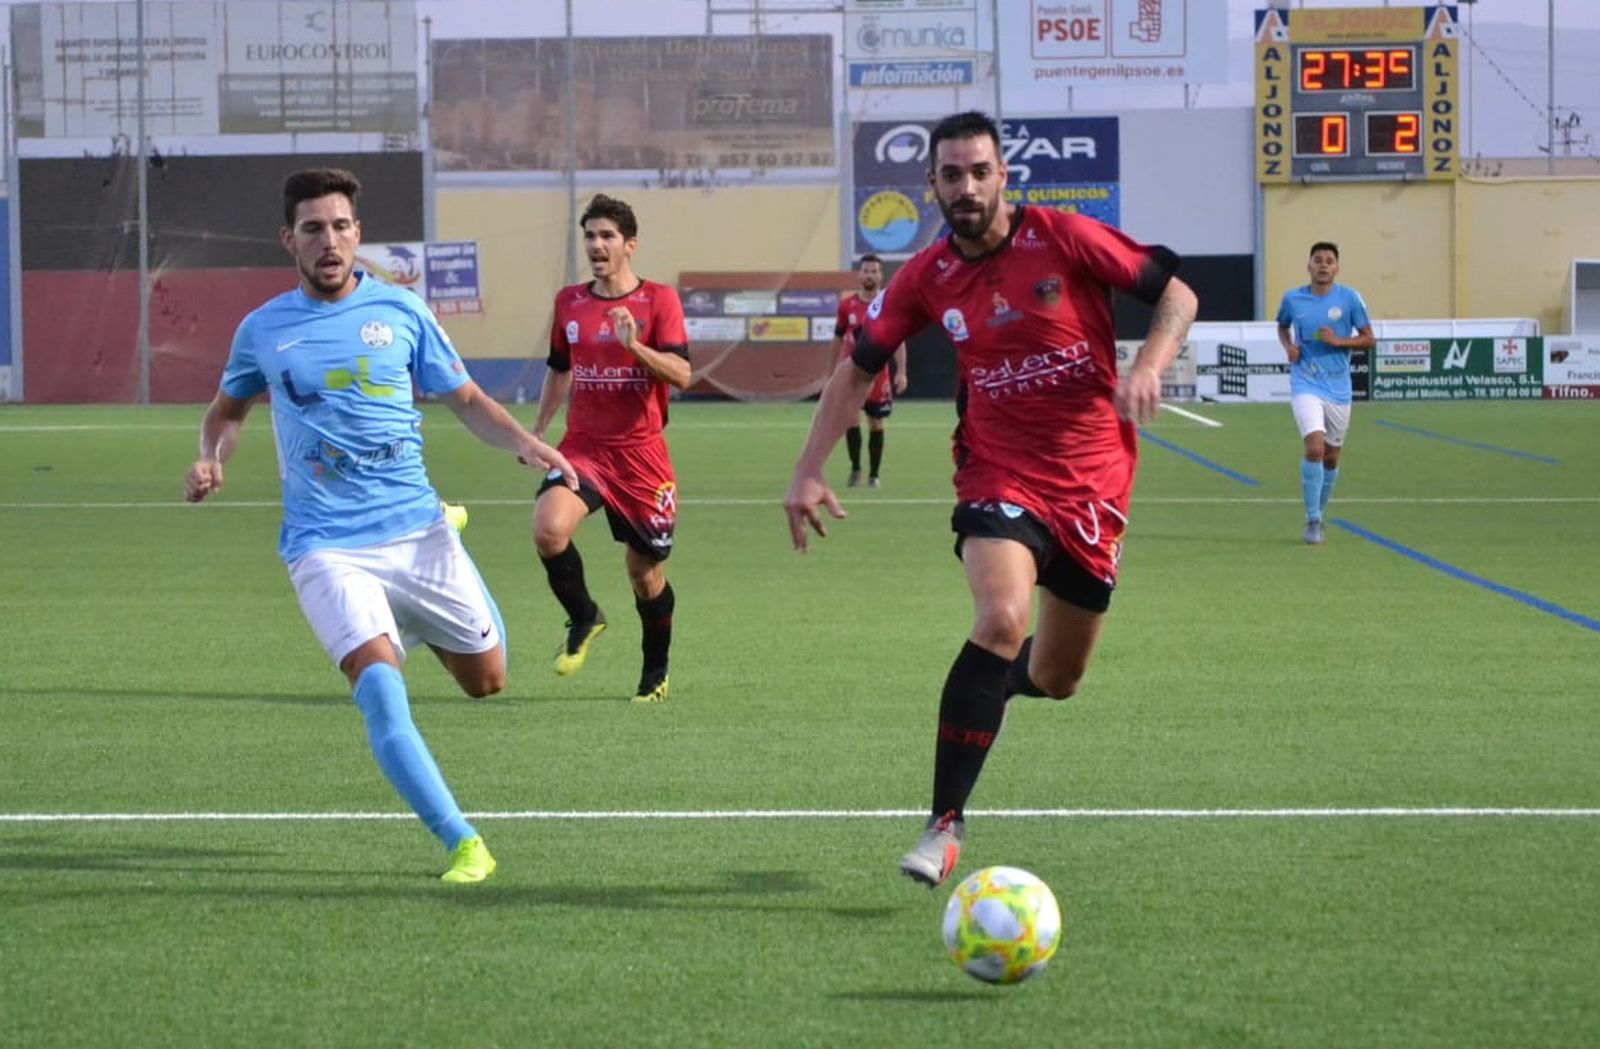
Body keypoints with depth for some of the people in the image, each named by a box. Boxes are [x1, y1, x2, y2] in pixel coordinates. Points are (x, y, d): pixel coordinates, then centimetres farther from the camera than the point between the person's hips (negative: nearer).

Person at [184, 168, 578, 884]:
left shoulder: (400, 312, 3)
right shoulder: (263, 329, 5)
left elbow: (466, 400, 11)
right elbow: (229, 406, 23)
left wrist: (523, 442, -8)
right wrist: (212, 458, 2)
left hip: (416, 529, 2)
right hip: (327, 547, -2)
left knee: (486, 680, 9)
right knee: (378, 682, -24)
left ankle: (420, 622, 43)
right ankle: (462, 844, -22)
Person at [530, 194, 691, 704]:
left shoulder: (659, 300, -3)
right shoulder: (569, 302, 9)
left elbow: (681, 375, -13)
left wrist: (635, 345, -27)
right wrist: (537, 431, 20)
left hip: (641, 454, -2)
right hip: (583, 447, 2)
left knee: (646, 572, 6)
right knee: (549, 530, -26)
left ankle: (655, 674, 28)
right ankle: (583, 618, 0)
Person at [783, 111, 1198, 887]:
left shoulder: (1062, 239, -8)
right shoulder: (928, 277, -2)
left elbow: (1176, 294, -3)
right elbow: (858, 369, 9)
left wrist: (1149, 366, -22)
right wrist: (809, 472, 1)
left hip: (1093, 480, 1)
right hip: (999, 474, -1)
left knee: (1055, 679, 8)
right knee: (1001, 619, -29)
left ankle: (987, 684, 48)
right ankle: (945, 823, -23)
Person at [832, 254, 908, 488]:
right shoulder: (847, 305, 4)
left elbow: (898, 341, -4)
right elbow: (838, 340, 13)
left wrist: (901, 372, -14)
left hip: (878, 375, -1)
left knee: (876, 424, 4)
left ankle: (873, 474, 14)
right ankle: (855, 468, 5)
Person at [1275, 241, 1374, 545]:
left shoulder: (1349, 298, -3)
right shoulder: (1292, 298, 1)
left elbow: (1368, 339, 1)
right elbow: (1282, 326, 21)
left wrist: (1338, 341, -15)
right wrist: (1288, 346, 0)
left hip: (1338, 388, 1)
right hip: (1305, 385, -1)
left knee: (1331, 458, 11)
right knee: (1314, 447, -21)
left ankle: (1318, 516, 32)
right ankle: (1312, 521, -14)